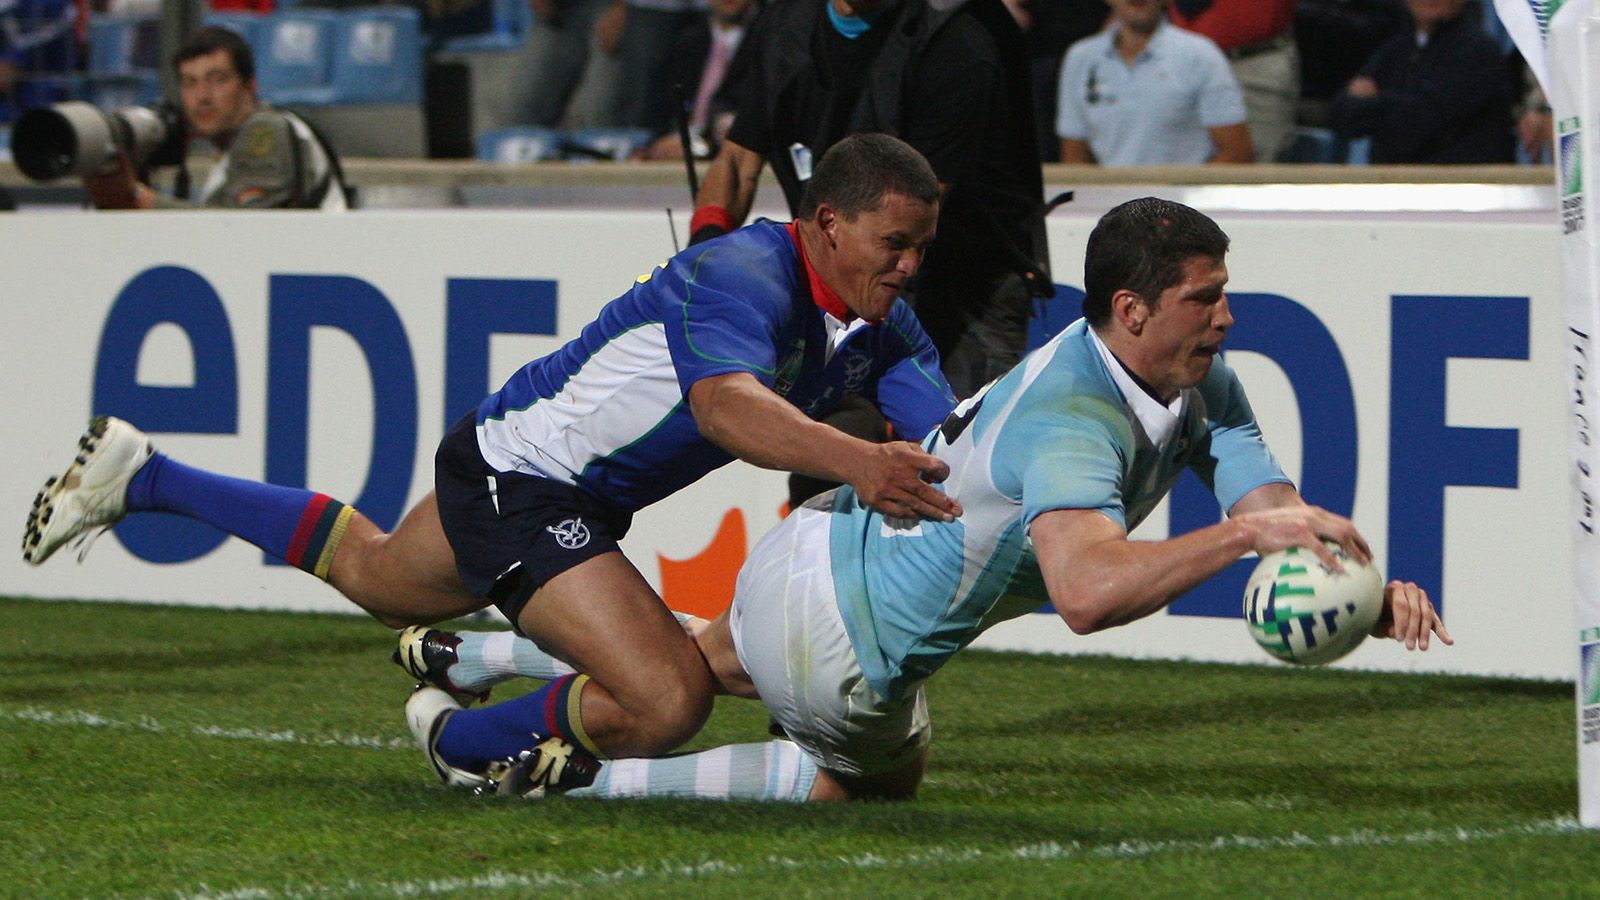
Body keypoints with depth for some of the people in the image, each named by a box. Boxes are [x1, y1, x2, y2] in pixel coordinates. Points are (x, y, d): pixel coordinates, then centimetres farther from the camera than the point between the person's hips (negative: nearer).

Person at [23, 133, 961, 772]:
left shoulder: (884, 331, -3)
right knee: (666, 702, -24)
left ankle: (144, 475, 45)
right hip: (522, 478, -10)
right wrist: (855, 461, -62)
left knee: (378, 576, 34)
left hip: (587, 499, 10)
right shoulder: (742, 275, -30)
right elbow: (723, 403, -48)